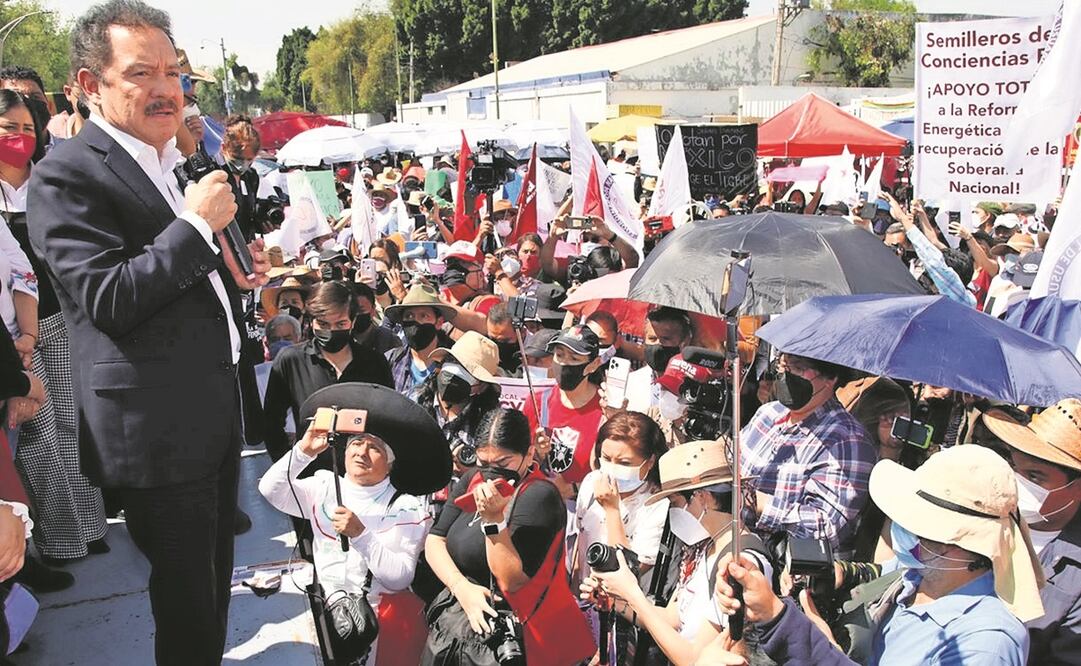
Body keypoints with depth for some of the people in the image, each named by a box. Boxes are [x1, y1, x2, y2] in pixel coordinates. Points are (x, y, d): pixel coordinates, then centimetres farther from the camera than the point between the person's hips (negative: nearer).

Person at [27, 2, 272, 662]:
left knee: (215, 577, 21)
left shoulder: (174, 165, 14)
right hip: (158, 428, -8)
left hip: (215, 411, 8)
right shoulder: (67, 174, -13)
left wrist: (234, 273, 7)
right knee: (186, 596, 6)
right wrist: (196, 223, -21)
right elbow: (107, 300, -21)